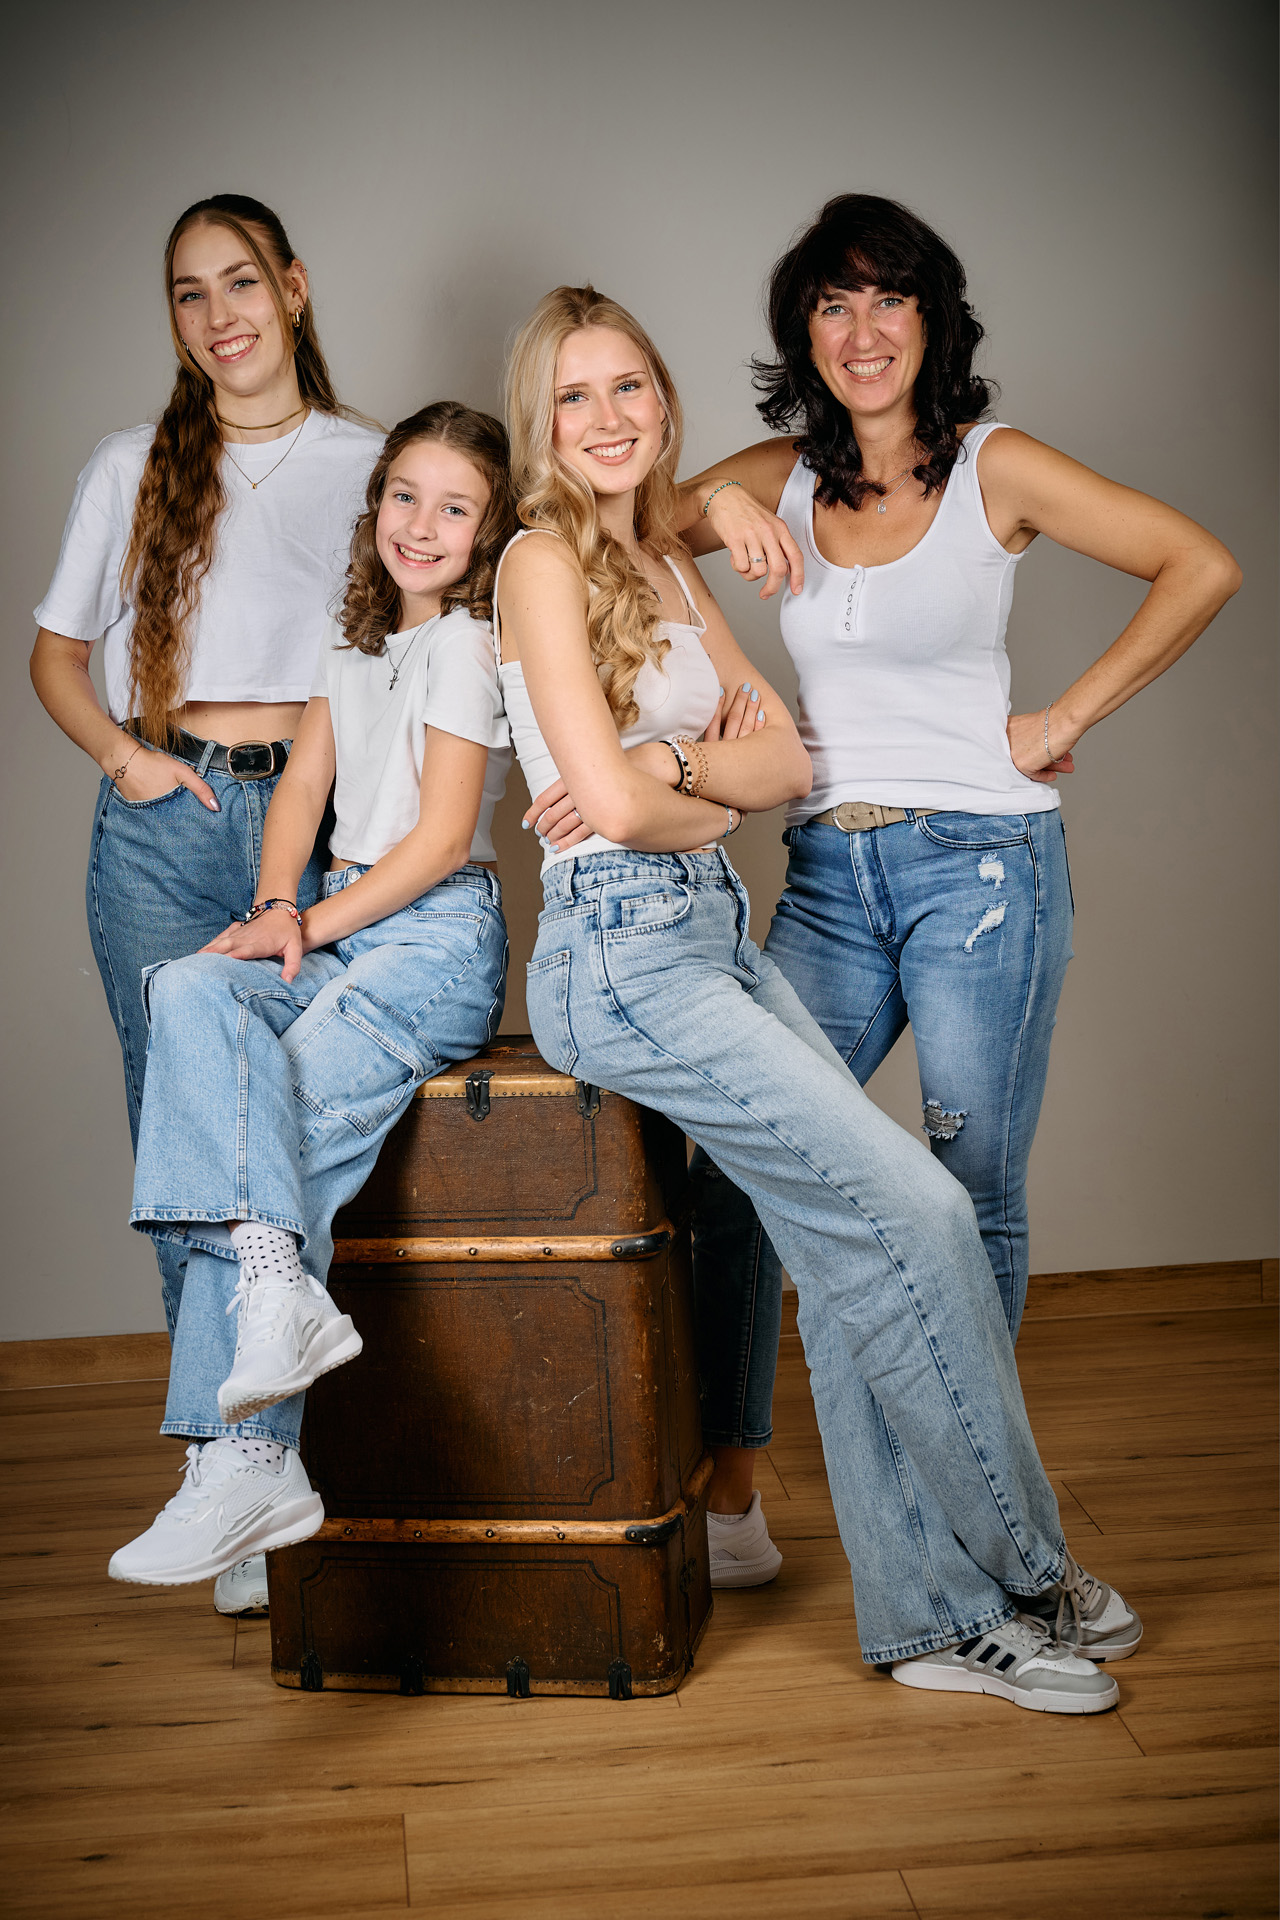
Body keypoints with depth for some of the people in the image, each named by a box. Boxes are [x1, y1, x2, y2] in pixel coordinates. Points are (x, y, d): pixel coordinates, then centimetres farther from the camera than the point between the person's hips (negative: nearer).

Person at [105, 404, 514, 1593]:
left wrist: (310, 923, -11)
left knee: (273, 1134, -21)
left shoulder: (465, 646, -5)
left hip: (437, 939, -6)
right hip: (339, 928, 7)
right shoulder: (354, 639, 18)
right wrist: (275, 908, -3)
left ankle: (245, 1464, -16)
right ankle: (275, 1281, -33)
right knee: (192, 993, -24)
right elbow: (303, 786, 14)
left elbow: (442, 837, -11)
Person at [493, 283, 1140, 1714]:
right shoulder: (543, 561, -8)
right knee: (915, 1207, -12)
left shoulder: (665, 566, 17)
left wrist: (672, 766, -10)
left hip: (717, 937, 8)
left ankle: (938, 1614, 10)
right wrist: (720, 802, 2)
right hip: (620, 957, -8)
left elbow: (790, 758, 8)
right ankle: (1021, 1568, 5)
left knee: (855, 1253, 0)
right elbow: (614, 806, -18)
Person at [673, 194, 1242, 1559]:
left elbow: (1201, 568, 0)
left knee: (970, 1203, 0)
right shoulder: (784, 474, 11)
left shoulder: (997, 469, 0)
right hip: (828, 875, 4)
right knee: (732, 1166, -5)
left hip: (981, 862, -3)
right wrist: (713, 505, -5)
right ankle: (723, 1508, 3)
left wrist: (1066, 718, -4)